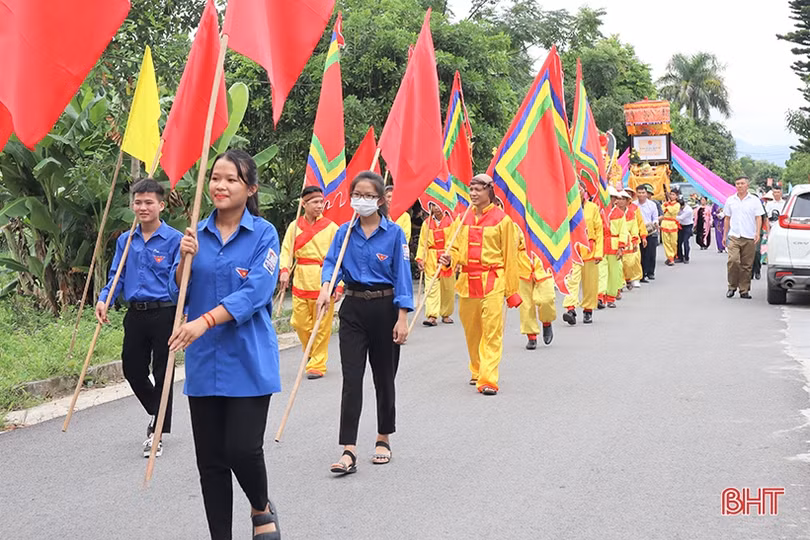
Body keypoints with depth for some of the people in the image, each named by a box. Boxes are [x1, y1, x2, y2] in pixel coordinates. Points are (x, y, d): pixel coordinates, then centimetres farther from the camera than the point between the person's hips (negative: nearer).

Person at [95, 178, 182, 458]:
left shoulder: (174, 239, -7)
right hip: (135, 315, 5)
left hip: (164, 314, -5)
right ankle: (156, 413, 38)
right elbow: (116, 275, 10)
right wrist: (104, 300, -8)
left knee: (162, 373, 3)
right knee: (132, 370, 11)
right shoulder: (125, 240, 8)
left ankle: (157, 433, 14)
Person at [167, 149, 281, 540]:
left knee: (243, 449, -8)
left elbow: (255, 292, -16)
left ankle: (262, 508, 23)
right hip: (204, 361, 4)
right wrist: (185, 259, -14)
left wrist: (204, 322, -26)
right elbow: (177, 293, 6)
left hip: (248, 361, -4)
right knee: (210, 459, 8)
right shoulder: (197, 233, 7)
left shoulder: (263, 234, -5)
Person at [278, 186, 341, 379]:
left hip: (324, 282, -3)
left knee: (322, 326, 0)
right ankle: (312, 355, 31)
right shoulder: (295, 226, 7)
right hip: (301, 282, 3)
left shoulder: (331, 227, 0)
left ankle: (317, 364, 12)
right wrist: (284, 270, -16)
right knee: (300, 323, 6)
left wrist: (339, 285, -7)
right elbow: (286, 251, 4)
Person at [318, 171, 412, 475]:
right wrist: (325, 286, -24)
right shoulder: (345, 232, 5)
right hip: (353, 309, 2)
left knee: (384, 376, 11)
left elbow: (402, 276, -7)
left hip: (384, 308, -2)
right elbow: (331, 263, -2)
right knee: (351, 378, -5)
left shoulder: (393, 233, -5)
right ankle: (349, 451, -8)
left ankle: (384, 438, 29)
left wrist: (402, 318, -12)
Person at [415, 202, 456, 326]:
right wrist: (420, 258, -4)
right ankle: (431, 316, -13)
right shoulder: (427, 223, 6)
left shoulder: (450, 221, 1)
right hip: (431, 259, 0)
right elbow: (422, 242, 7)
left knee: (448, 287, 6)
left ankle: (446, 314, 20)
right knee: (432, 287, -8)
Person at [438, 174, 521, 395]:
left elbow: (509, 257, -1)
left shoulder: (502, 219, -2)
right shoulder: (463, 219, 11)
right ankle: (477, 371, 31)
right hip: (467, 281, 5)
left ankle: (488, 379, -12)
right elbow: (458, 249, 19)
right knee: (471, 331, 12)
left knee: (491, 331, -10)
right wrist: (449, 259, -6)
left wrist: (511, 289, -2)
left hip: (493, 281, -5)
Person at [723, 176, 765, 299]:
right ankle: (732, 286, -1)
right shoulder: (730, 200, 11)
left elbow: (758, 218, 3)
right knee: (733, 260, -16)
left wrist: (757, 233, -11)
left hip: (749, 238, -1)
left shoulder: (754, 200, 6)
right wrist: (725, 235, 14)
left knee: (746, 265, 1)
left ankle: (744, 290, 9)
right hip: (734, 237, 1)